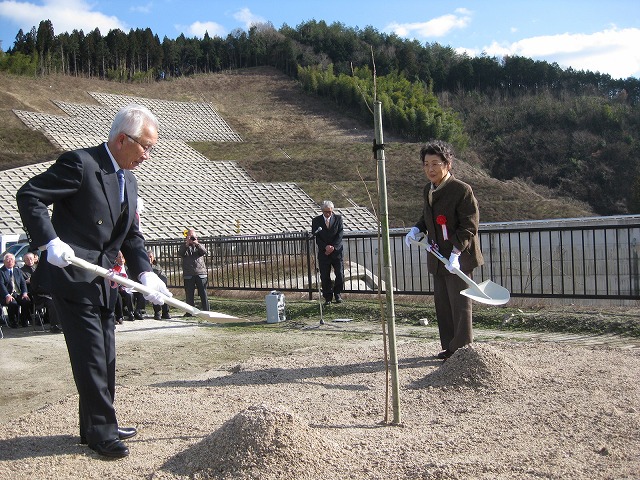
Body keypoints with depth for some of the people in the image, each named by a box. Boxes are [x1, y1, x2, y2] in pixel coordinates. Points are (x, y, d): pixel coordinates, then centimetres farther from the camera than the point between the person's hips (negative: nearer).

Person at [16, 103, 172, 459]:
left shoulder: (129, 181, 13)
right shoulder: (80, 163, -13)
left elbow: (132, 235, 13)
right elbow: (29, 196, -15)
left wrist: (145, 273, -2)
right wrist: (50, 242, -25)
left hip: (104, 282, 9)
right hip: (72, 277, -9)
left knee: (105, 357, 15)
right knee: (91, 356, -5)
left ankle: (99, 426, 29)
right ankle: (101, 432, 8)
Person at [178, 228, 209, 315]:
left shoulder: (199, 246, 14)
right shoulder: (184, 246, 11)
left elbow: (204, 252, -8)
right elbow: (180, 253, -10)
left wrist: (197, 244, -20)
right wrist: (186, 244, -20)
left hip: (201, 273, 0)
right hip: (188, 275, 0)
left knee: (203, 293, 0)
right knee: (189, 295, 2)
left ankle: (206, 311, 4)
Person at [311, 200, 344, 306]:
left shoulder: (338, 219, 5)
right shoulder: (316, 221, 4)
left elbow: (340, 235, -2)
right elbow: (317, 237, -1)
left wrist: (333, 247, -13)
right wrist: (326, 247, -15)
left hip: (336, 251, 0)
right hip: (323, 252, 0)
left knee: (340, 274, -3)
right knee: (325, 277, 1)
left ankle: (337, 294, 17)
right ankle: (328, 298, 10)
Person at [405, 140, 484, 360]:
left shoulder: (462, 190, -15)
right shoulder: (428, 190, 9)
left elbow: (469, 226, -17)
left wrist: (455, 253, -25)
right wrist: (416, 229, 3)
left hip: (458, 258, -8)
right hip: (438, 258, 8)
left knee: (459, 304, -1)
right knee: (442, 303, 13)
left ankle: (463, 349, 11)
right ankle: (449, 347, 25)